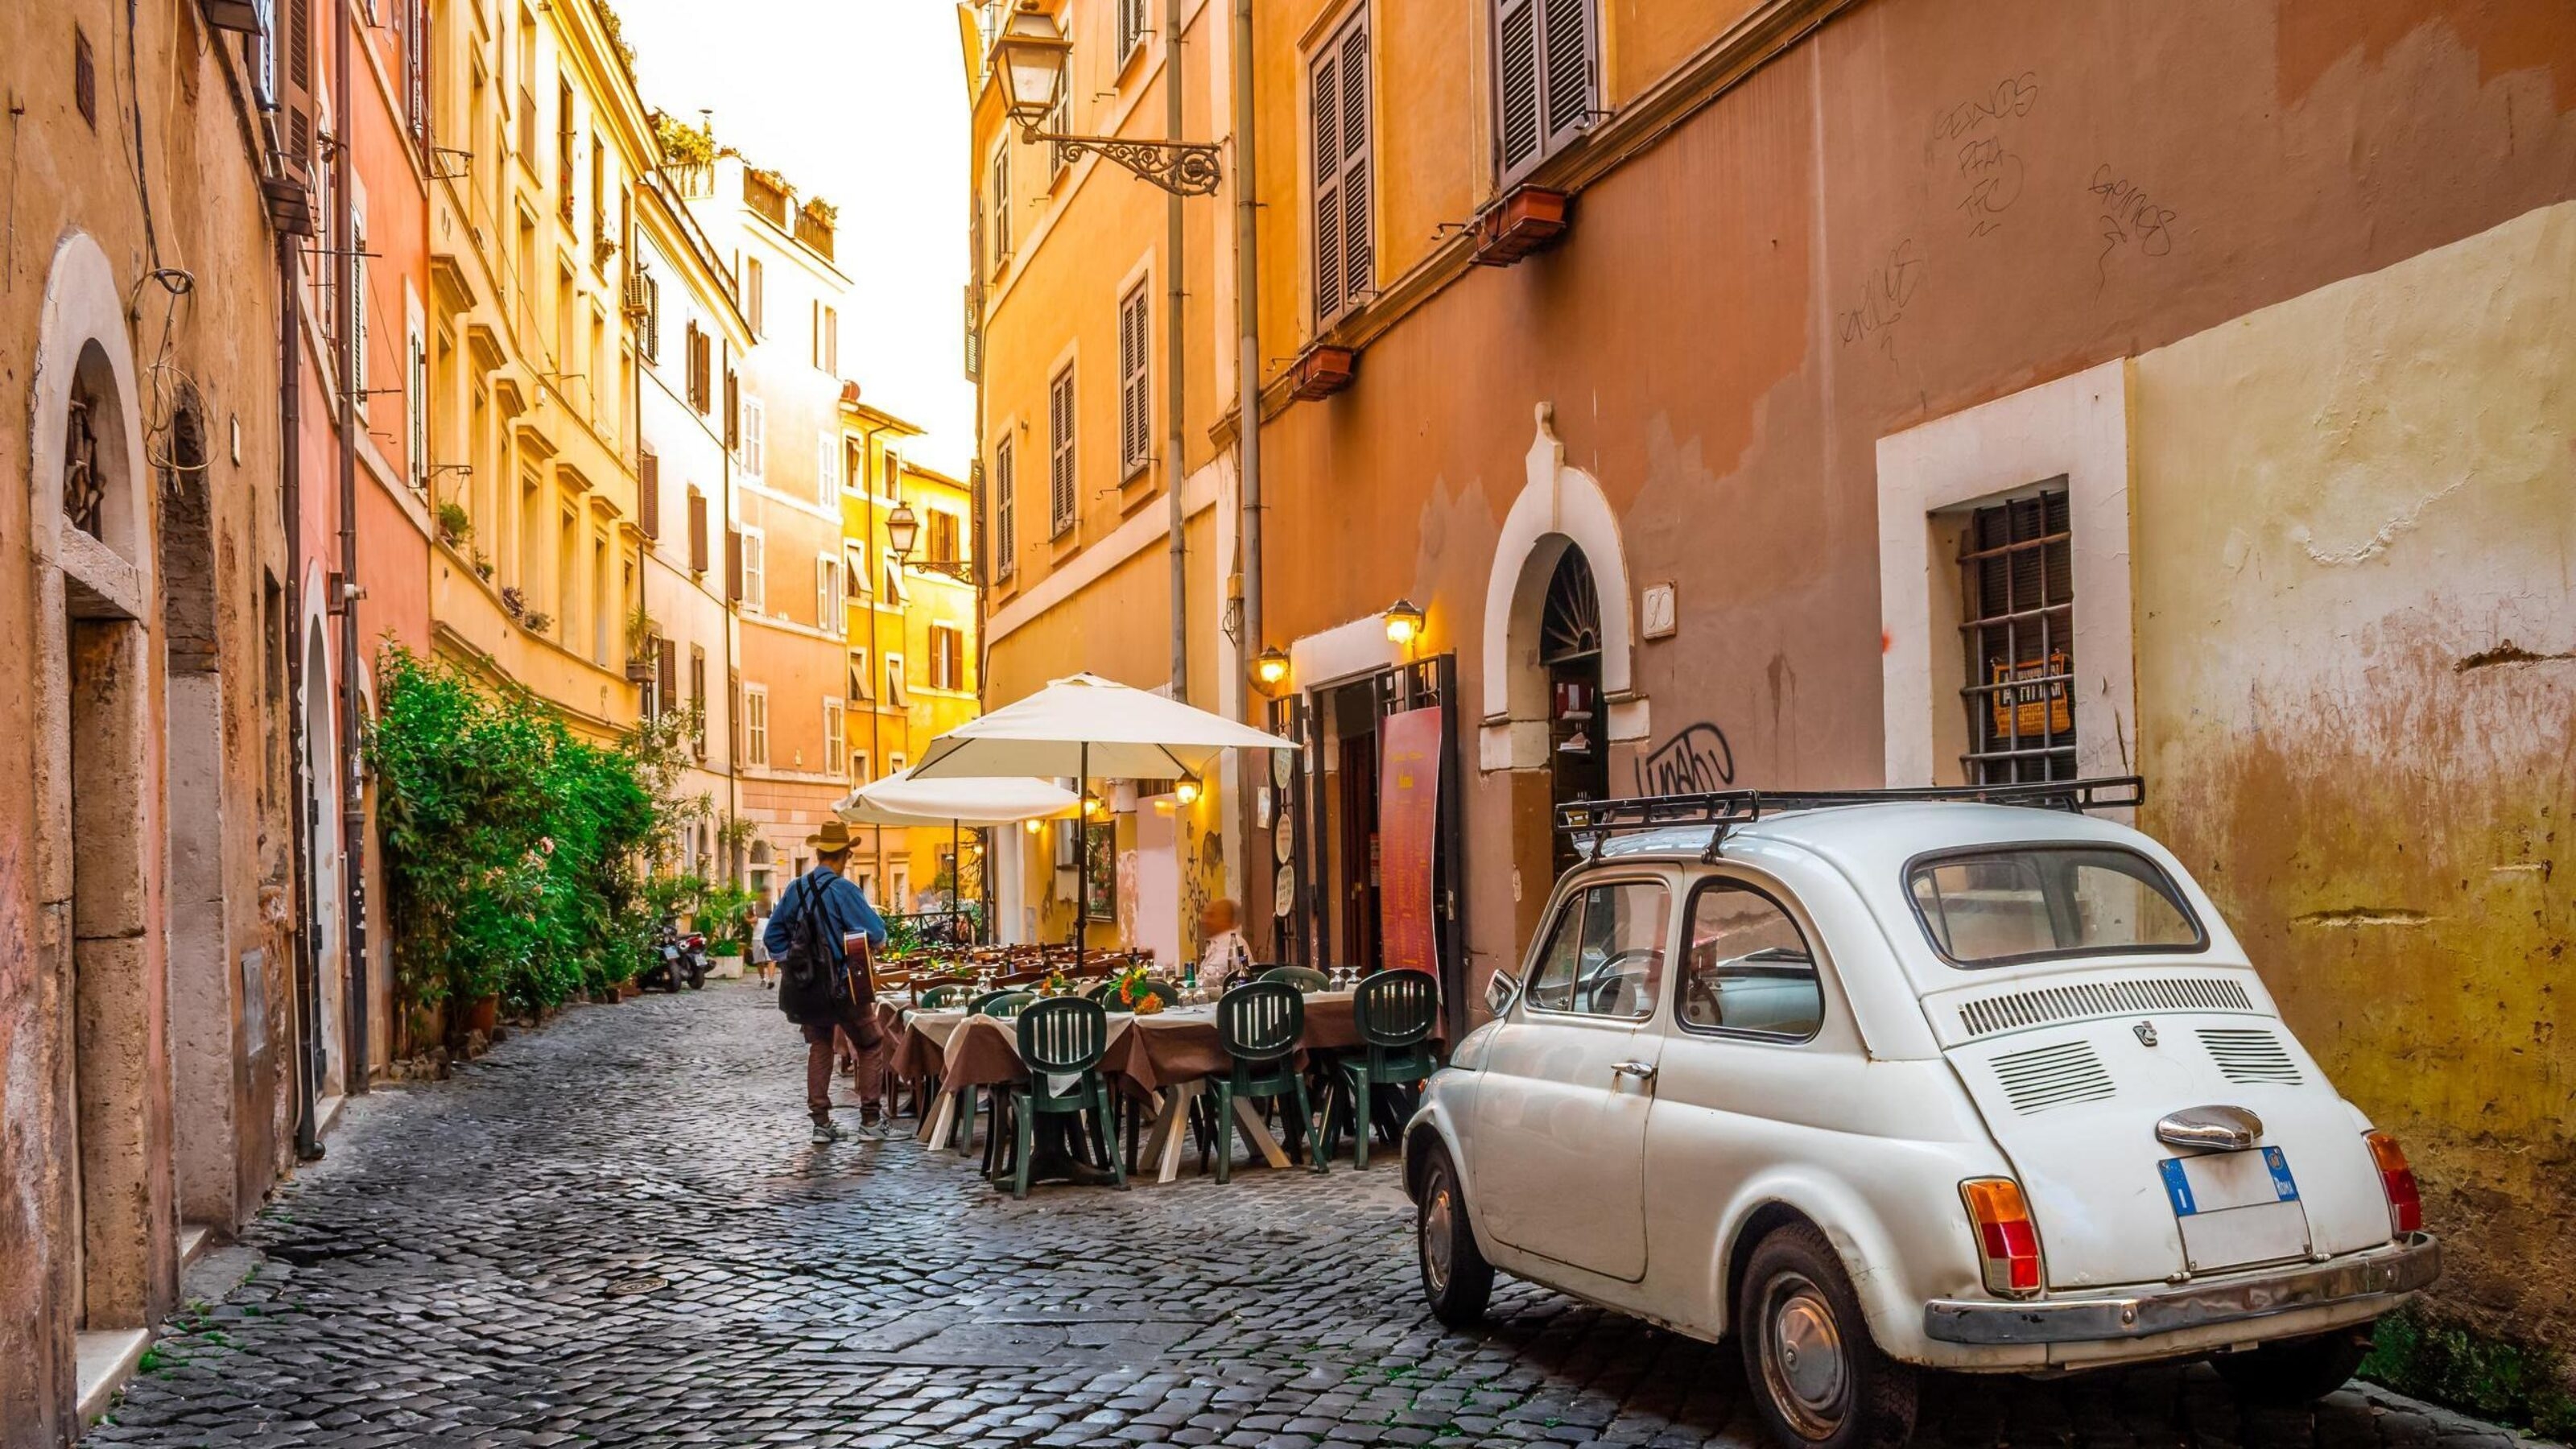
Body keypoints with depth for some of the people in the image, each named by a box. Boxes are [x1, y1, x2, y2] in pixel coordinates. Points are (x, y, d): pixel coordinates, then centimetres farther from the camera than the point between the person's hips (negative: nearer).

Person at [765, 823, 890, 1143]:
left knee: (819, 1047, 14)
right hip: (845, 984, -5)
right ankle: (869, 1119, 9)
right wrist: (878, 942, 3)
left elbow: (772, 936, 7)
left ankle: (821, 1121, 11)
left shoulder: (795, 889, 2)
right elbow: (877, 933, -19)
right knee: (870, 1046, 9)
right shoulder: (843, 889, -16)